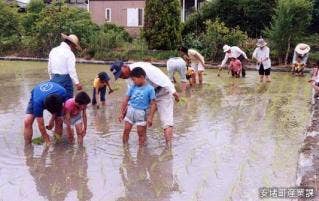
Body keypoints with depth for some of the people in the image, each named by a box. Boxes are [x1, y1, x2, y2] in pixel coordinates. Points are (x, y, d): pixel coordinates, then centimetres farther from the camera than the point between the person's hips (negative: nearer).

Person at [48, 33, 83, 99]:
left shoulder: (53, 50, 11)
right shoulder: (69, 53, -11)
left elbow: (49, 68, 15)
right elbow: (71, 70, -19)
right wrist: (77, 83, -22)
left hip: (54, 79, 7)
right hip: (65, 79, -7)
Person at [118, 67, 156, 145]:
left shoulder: (150, 89, -11)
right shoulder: (133, 87, 0)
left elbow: (153, 104, -10)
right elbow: (126, 100, 6)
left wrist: (150, 117, -14)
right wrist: (121, 113, 6)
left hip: (141, 113, -3)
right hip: (130, 110, 4)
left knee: (141, 133, 6)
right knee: (126, 130, 7)